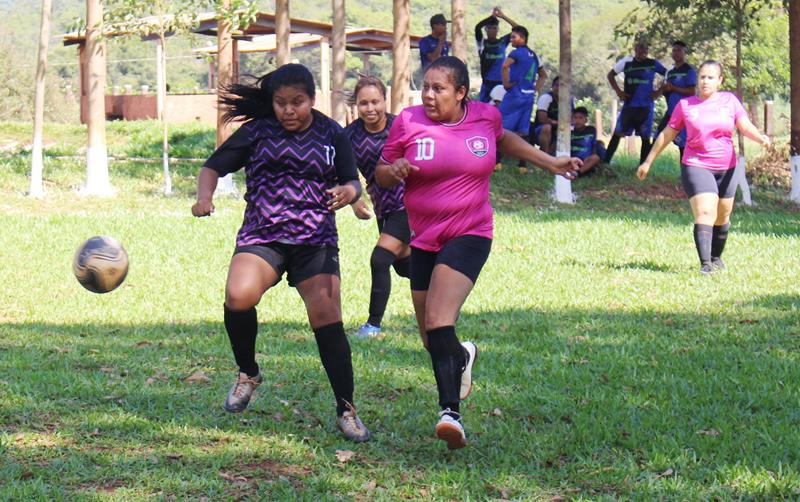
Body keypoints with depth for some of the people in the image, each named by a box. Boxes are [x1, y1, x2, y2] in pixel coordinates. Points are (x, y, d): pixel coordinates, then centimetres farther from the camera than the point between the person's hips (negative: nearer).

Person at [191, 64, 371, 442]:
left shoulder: (331, 135, 6)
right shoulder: (257, 132, 4)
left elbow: (353, 181, 11)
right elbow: (213, 167, 7)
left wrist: (348, 191, -14)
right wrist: (204, 196, -14)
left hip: (315, 241, 0)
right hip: (261, 236, 0)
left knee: (327, 319, -12)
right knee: (238, 296, -26)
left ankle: (346, 409, 2)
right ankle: (248, 373, 2)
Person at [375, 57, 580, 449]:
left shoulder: (486, 116, 0)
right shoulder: (408, 122, -5)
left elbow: (502, 140, 25)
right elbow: (381, 174, 6)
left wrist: (550, 162, 23)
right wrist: (394, 170, -18)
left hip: (470, 234, -3)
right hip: (423, 239, 3)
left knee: (439, 323, -26)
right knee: (431, 339, 11)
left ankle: (450, 411, -32)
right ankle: (461, 357, 46)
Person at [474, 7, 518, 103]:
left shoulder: (503, 41, 7)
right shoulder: (482, 42, 3)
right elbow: (477, 27, -13)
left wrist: (503, 16, -8)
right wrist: (492, 16, -16)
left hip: (501, 82, 1)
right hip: (487, 82, -1)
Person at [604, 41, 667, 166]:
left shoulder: (653, 64, 1)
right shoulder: (627, 62, 3)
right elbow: (610, 75, 11)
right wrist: (618, 91, 0)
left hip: (645, 107, 0)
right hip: (629, 105, 0)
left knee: (645, 137, 3)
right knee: (617, 133, -3)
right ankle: (605, 162, 0)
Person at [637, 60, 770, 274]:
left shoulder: (730, 100, 4)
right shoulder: (685, 105, 1)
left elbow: (745, 126, -6)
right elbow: (667, 135, 8)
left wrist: (761, 137, -28)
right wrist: (648, 161, 10)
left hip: (726, 168, 3)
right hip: (696, 166, -3)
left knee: (722, 218, 14)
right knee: (705, 213, -19)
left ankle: (716, 258, 35)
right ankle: (705, 264, -26)